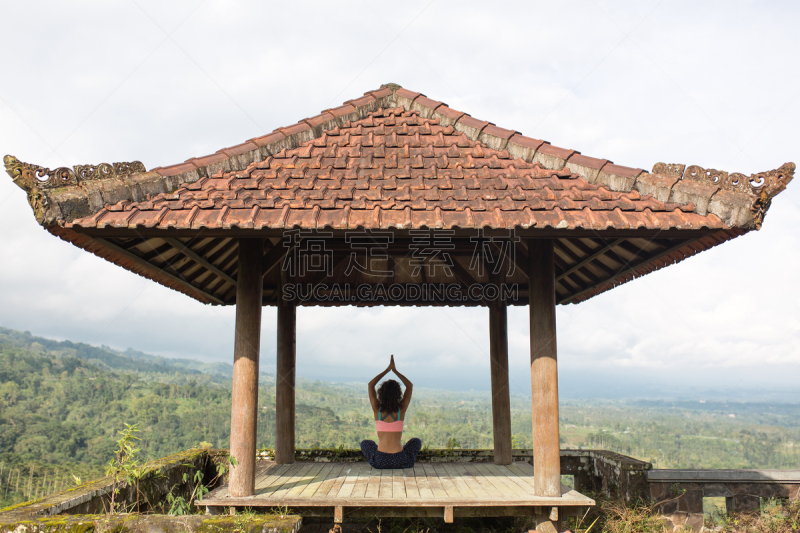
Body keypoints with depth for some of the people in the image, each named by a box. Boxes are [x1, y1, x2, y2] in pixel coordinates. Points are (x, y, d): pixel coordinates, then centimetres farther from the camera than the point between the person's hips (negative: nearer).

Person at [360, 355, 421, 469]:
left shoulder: (377, 409, -3)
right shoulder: (401, 409, -4)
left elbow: (370, 385, 11)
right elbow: (410, 385, 10)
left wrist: (387, 370, 13)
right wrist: (395, 370, 12)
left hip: (379, 461, 0)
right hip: (400, 461, 0)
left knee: (365, 443, 34)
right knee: (416, 441, 31)